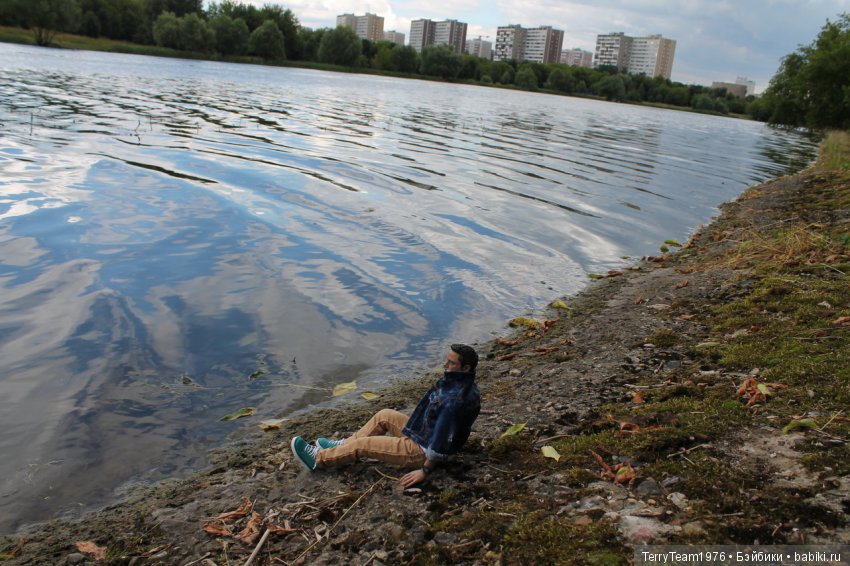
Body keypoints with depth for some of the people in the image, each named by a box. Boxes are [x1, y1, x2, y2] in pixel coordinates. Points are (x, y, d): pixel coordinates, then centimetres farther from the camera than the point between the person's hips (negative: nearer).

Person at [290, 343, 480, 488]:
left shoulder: (454, 400, -35)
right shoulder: (458, 382, -3)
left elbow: (442, 440, -31)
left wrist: (425, 470, -21)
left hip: (424, 451, -9)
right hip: (424, 432, 9)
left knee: (363, 444, -3)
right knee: (384, 415, 17)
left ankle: (319, 459, 15)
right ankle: (344, 445, 28)